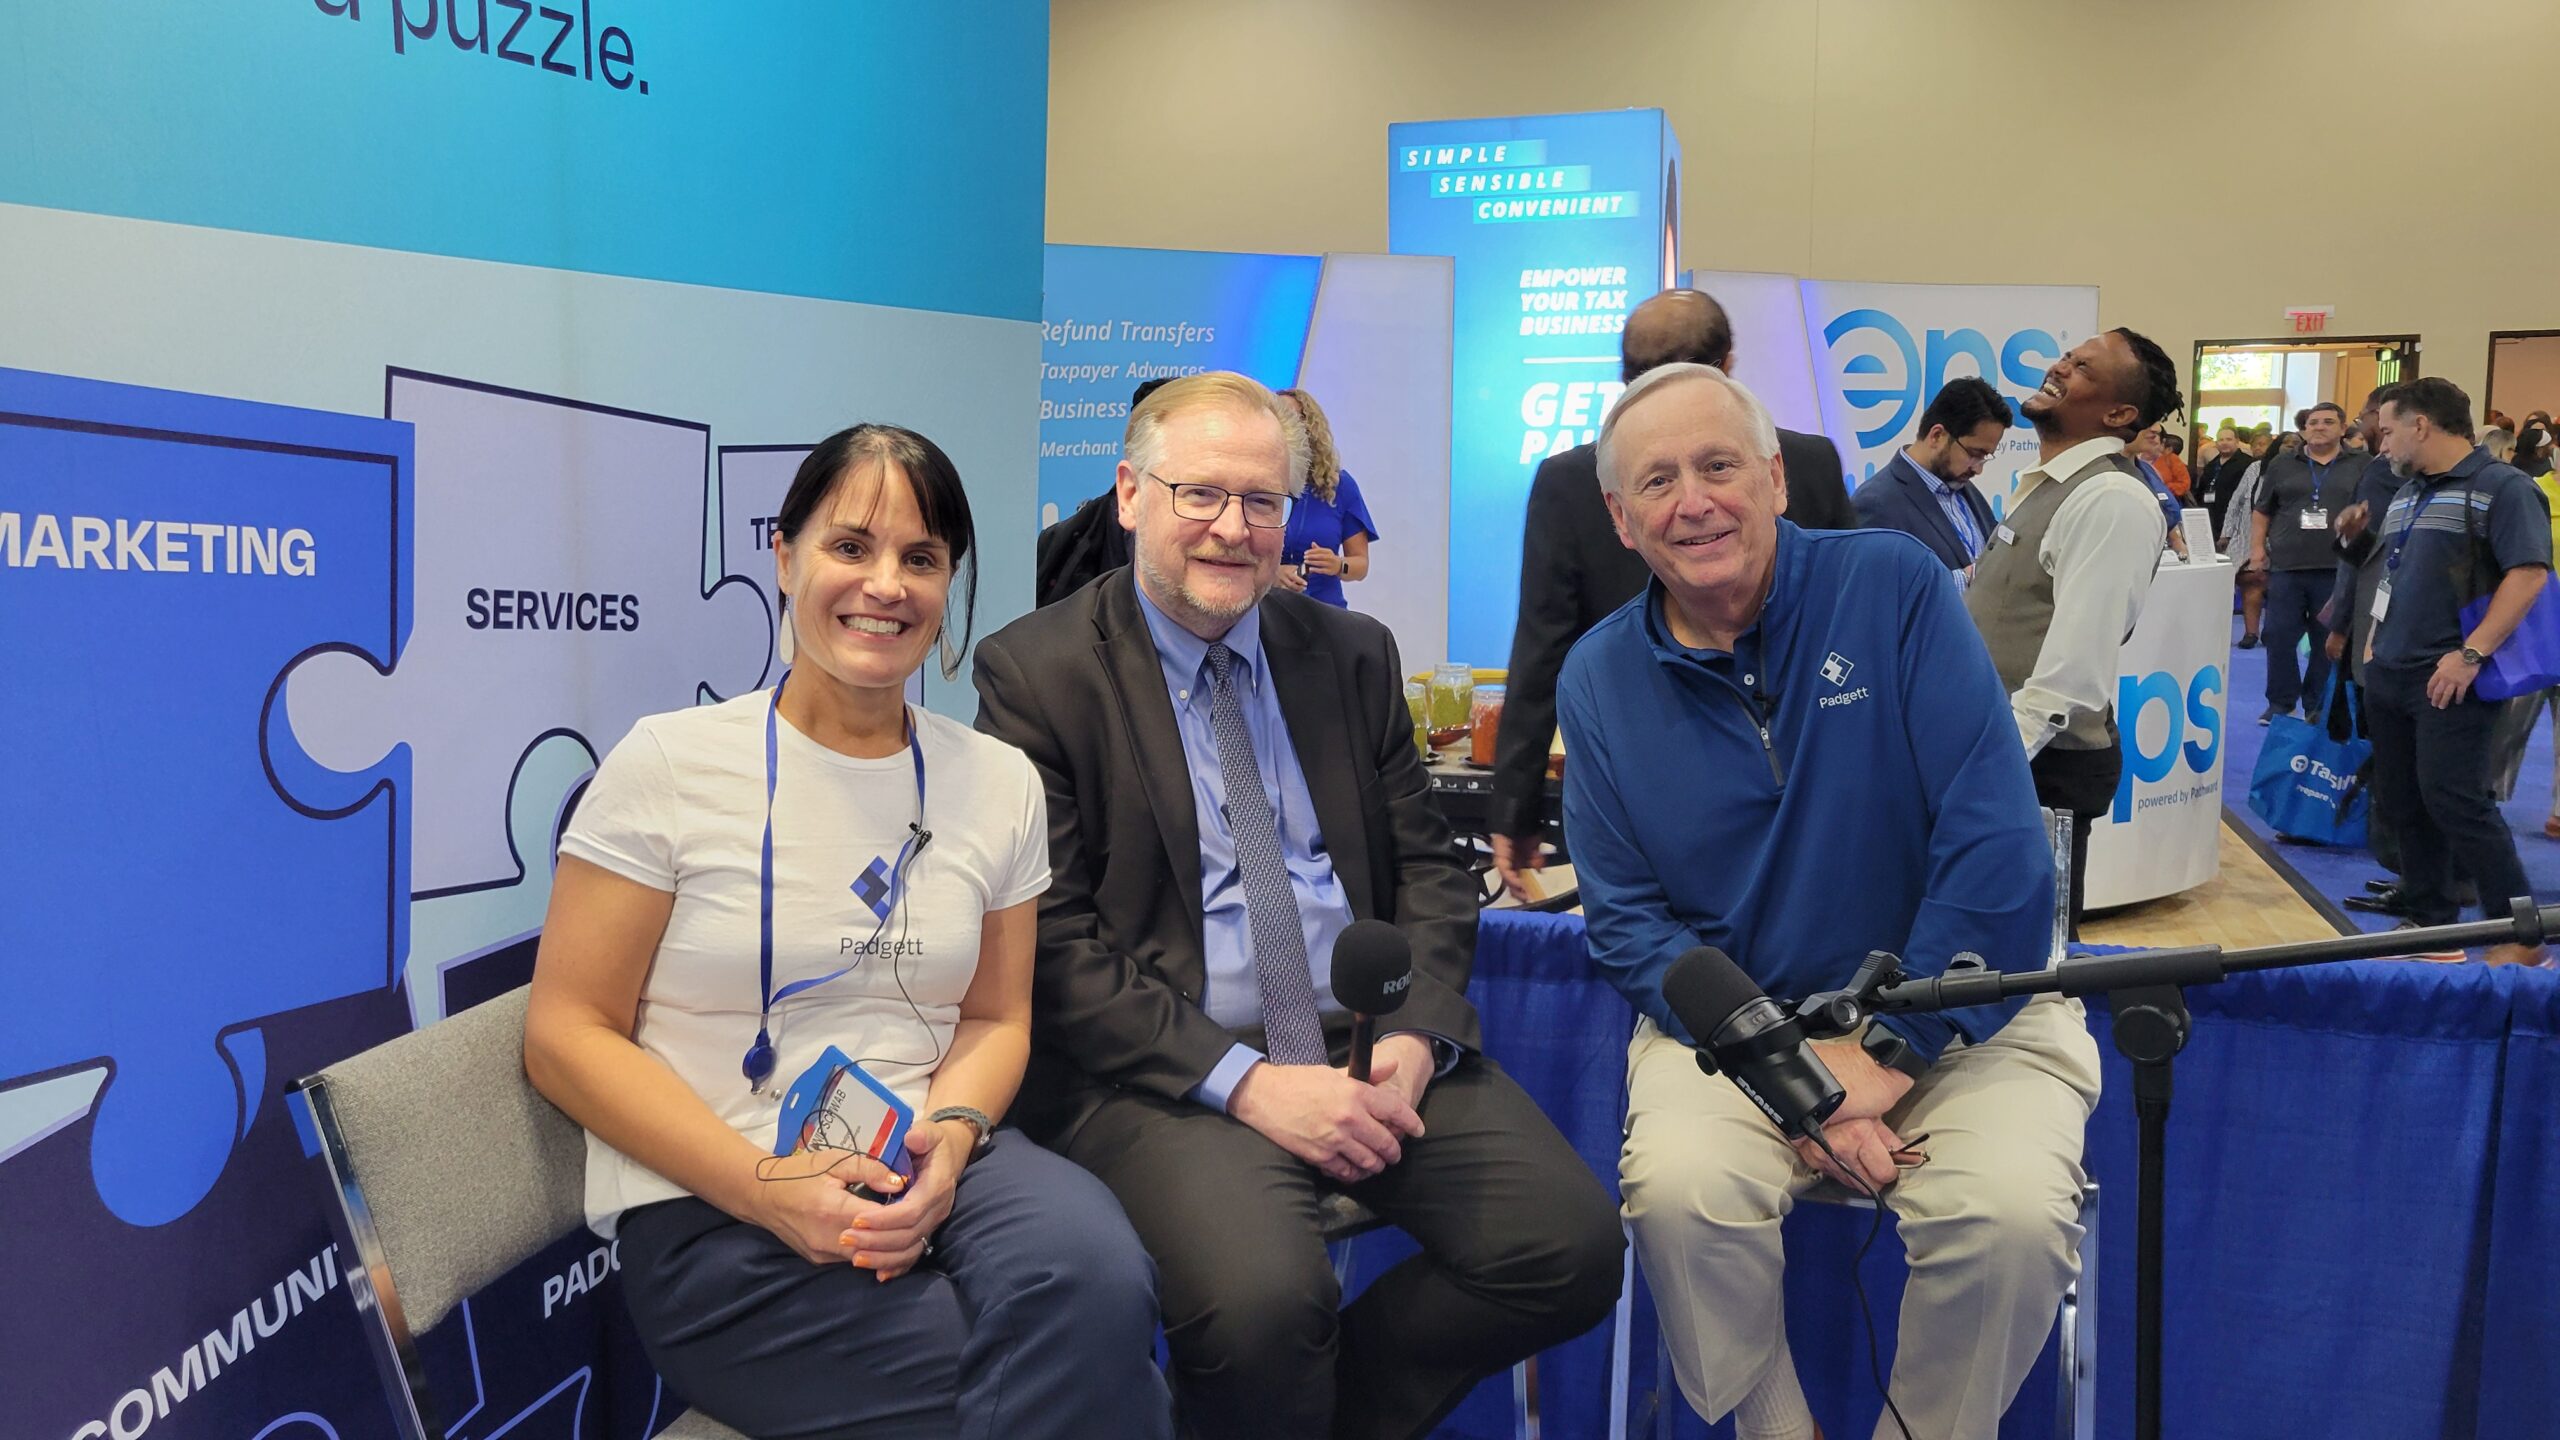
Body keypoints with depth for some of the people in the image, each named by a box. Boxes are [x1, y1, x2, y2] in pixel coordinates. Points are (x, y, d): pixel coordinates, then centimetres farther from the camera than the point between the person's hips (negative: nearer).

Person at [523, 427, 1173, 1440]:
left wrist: (949, 1135, -11)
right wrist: (766, 1186, -17)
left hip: (927, 1171, 4)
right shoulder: (670, 763, -5)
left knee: (1095, 1273, -31)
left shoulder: (999, 781, 7)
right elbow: (567, 1034, -5)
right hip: (708, 1217, -4)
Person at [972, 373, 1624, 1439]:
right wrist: (1240, 1080, -17)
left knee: (1575, 1247, -14)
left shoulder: (1353, 654, 13)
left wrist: (1416, 1039, -7)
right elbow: (1050, 937, -8)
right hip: (1163, 1067, -5)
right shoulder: (1035, 672, -2)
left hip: (1371, 1042, 5)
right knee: (1261, 1302, -32)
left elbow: (1427, 866, 12)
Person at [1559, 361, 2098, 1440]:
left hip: (1957, 1007, -1)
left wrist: (1894, 1052, -16)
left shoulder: (1893, 587, -7)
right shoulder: (1599, 679, 0)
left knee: (2010, 1213, -27)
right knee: (1677, 1187, -26)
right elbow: (1628, 922, -1)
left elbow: (1996, 843, -13)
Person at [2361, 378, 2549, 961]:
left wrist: (2472, 654, -23)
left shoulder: (2502, 487, -9)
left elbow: (2529, 574, -18)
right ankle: (2429, 917, 22)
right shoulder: (2407, 493, 17)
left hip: (2449, 682, -8)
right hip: (2388, 674, 8)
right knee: (2400, 801, 11)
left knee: (2454, 802, -11)